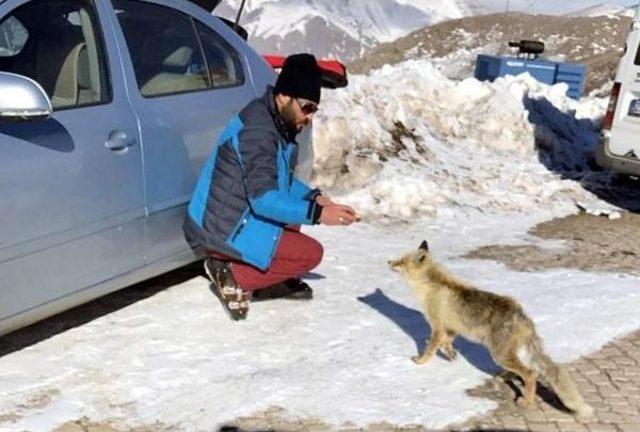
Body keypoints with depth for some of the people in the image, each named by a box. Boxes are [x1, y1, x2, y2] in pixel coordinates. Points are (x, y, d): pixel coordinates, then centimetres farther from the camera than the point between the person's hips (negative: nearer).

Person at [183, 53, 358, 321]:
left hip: (237, 217, 10)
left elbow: (284, 179, 17)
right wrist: (316, 214, -29)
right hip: (222, 230, -10)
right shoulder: (257, 130, -23)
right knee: (311, 253, -9)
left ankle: (272, 279, 16)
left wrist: (315, 198, 0)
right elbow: (263, 197, -28)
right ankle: (233, 276, -7)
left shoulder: (278, 122, 8)